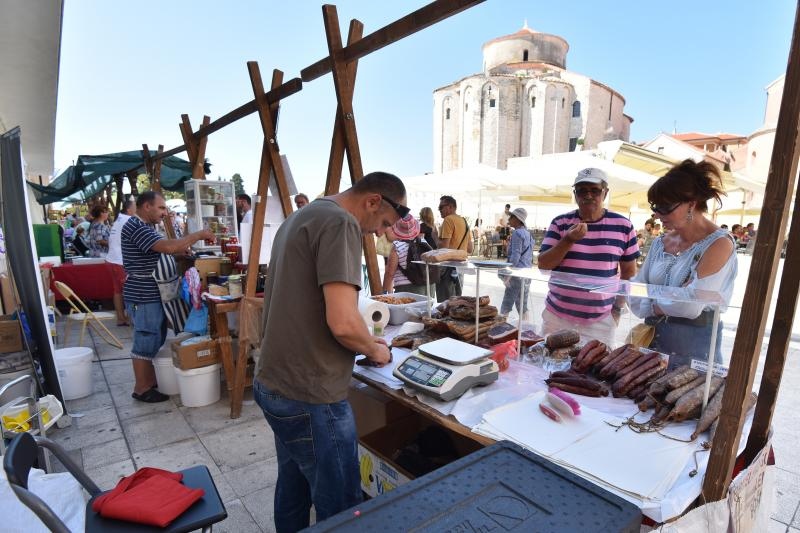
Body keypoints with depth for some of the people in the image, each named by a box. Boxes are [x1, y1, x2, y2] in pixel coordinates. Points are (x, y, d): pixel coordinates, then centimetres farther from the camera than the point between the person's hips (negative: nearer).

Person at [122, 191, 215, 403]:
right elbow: (168, 247, -30)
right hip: (143, 296, -11)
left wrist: (182, 248, 3)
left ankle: (151, 381, 30)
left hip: (152, 293, 11)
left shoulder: (144, 227, 15)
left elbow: (161, 250, 20)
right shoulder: (135, 227, -19)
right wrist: (199, 234, -22)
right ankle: (141, 389, 11)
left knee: (155, 340, 18)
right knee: (146, 341, -1)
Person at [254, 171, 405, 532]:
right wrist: (374, 349, -5)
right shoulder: (340, 223, -17)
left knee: (293, 493, 25)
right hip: (308, 395, -10)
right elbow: (343, 323, -27)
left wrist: (363, 343, 17)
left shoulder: (301, 217, 14)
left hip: (275, 384, 10)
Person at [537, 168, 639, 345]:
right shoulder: (560, 223, -1)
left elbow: (629, 271, 9)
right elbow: (543, 265, -6)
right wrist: (568, 240, -18)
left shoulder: (623, 226, 1)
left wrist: (618, 307, 4)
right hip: (557, 316, 0)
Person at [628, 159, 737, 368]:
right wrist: (670, 305, -10)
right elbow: (636, 295, 4)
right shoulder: (660, 242, 5)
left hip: (694, 348, -5)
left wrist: (654, 305, -6)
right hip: (653, 340, 6)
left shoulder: (719, 243, -12)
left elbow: (692, 306, -22)